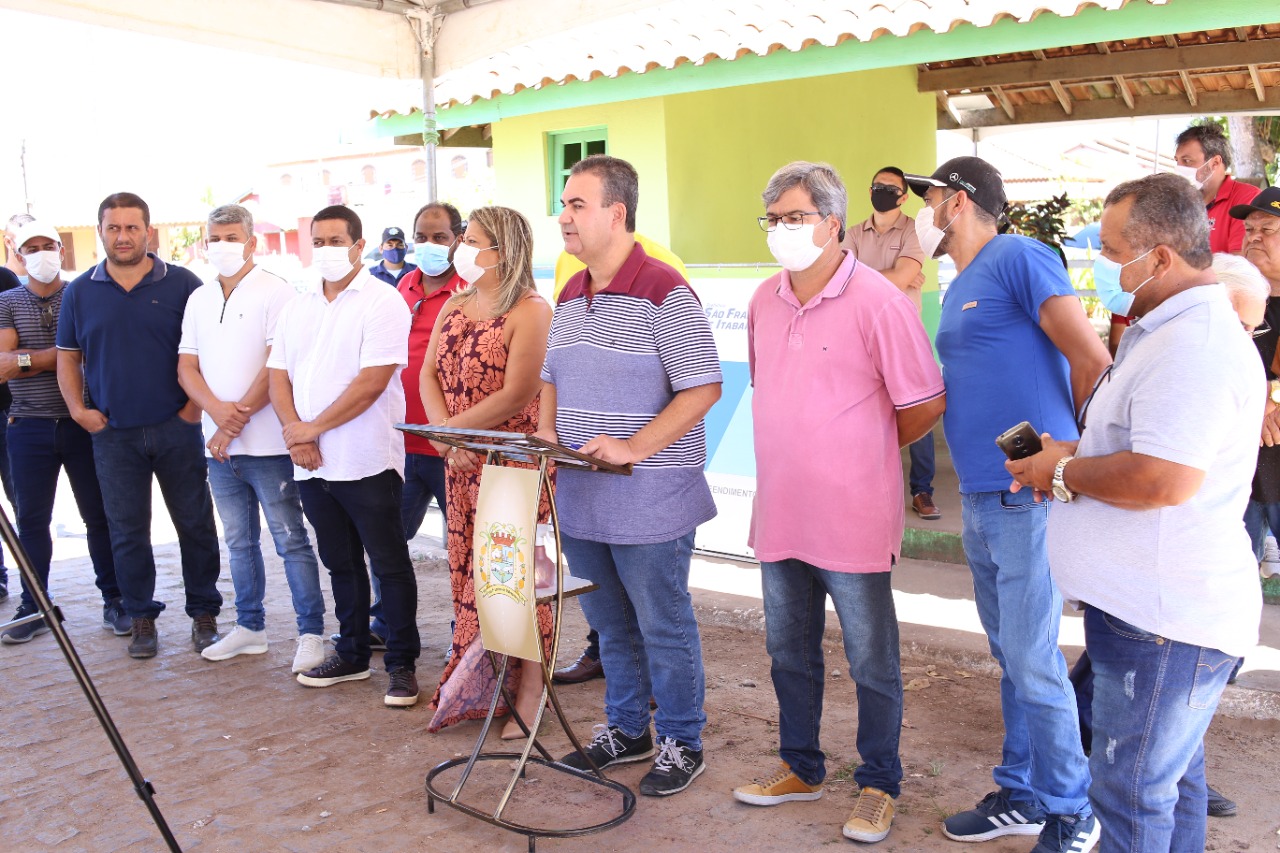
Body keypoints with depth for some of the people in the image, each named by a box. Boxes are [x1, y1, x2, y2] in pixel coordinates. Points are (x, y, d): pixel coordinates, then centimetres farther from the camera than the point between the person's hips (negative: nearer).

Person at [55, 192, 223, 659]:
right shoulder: (80, 292, 7)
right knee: (127, 532, 8)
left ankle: (204, 613, 18)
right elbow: (67, 357, 13)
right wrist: (78, 409, 0)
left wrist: (197, 404, -6)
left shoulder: (182, 284, -1)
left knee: (195, 524, 5)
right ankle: (142, 617, 21)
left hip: (176, 429, -2)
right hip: (112, 433, 2)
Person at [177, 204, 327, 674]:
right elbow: (187, 367, 9)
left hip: (267, 444, -6)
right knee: (239, 541, 15)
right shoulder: (199, 300, 14)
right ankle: (249, 627, 26)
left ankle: (311, 633, 5)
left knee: (290, 540, -2)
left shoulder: (275, 292, -6)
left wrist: (237, 419, -13)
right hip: (220, 446, 7)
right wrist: (217, 409, -10)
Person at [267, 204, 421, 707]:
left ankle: (402, 664, 10)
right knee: (341, 564, 16)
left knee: (389, 564, 1)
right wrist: (294, 432, -7)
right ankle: (352, 655, 29)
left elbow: (373, 381, -16)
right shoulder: (296, 309, 14)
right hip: (312, 465, 7)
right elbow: (278, 376, 11)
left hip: (366, 462, -6)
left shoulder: (382, 303, -7)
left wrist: (313, 428, -13)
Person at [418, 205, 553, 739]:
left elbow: (516, 395, -18)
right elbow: (430, 375, 7)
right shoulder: (454, 307, 13)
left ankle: (529, 691, 10)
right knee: (468, 570, 12)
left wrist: (453, 429, -13)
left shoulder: (529, 310, -11)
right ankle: (475, 688, 25)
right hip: (461, 462, 7)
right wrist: (445, 437, -8)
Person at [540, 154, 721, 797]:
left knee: (663, 626, 6)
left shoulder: (664, 292, -14)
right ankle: (625, 730, 36)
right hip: (580, 496, 8)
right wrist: (546, 432, 2)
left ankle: (681, 743, 24)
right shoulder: (569, 297, 11)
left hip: (649, 497, -7)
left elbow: (703, 388, -17)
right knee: (610, 624, 19)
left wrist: (634, 447, -23)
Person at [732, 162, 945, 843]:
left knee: (871, 662, 8)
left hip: (852, 519, -6)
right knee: (789, 651, 19)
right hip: (779, 512, 7)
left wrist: (865, 452, 2)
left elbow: (925, 404, -10)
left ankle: (878, 785, 27)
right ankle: (800, 768, 38)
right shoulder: (764, 300, 6)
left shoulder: (878, 301, -14)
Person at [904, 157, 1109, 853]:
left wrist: (1057, 448, -2)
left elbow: (1092, 360, -14)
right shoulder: (958, 290, 18)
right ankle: (1022, 795, 28)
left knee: (1031, 660, -2)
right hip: (979, 496, 9)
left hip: (1027, 493, -9)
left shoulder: (1019, 259, -9)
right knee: (1010, 654, 16)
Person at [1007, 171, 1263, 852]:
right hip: (1154, 609, 11)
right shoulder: (1167, 330, 16)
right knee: (1169, 777, 23)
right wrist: (1076, 453, 12)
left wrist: (1063, 475, -15)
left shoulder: (1195, 344, -22)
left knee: (1132, 793, 0)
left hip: (1163, 620, -11)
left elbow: (1164, 479, -31)